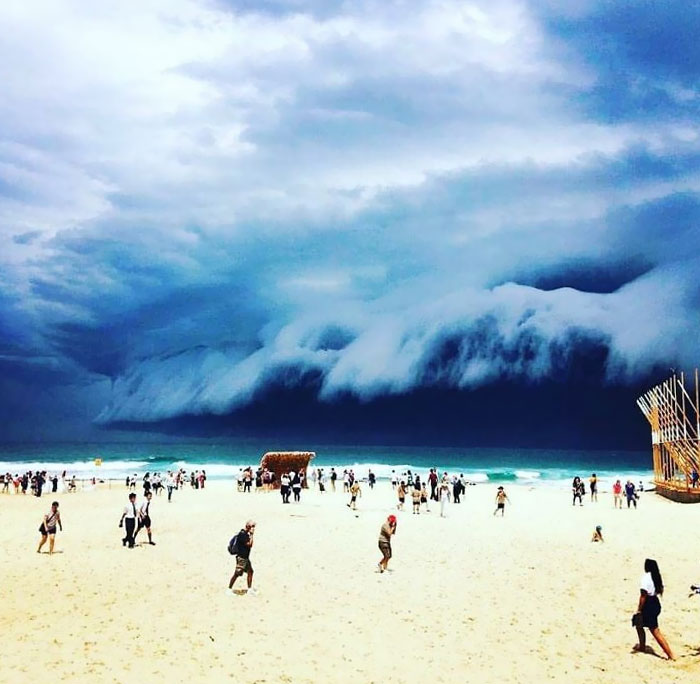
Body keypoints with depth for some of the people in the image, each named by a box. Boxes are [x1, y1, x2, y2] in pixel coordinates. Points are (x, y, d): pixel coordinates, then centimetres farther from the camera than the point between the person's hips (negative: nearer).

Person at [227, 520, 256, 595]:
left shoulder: (246, 534, 11)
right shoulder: (242, 534, -20)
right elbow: (249, 544, -21)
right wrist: (251, 535, -18)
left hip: (246, 557, 10)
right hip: (241, 557, -10)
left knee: (250, 571, 10)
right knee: (237, 574, -5)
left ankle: (250, 589, 18)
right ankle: (229, 589, 4)